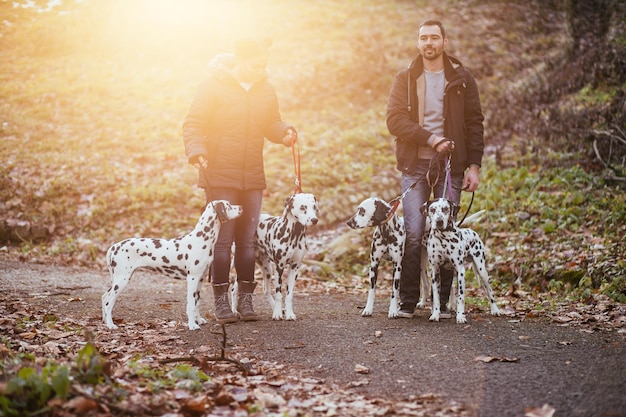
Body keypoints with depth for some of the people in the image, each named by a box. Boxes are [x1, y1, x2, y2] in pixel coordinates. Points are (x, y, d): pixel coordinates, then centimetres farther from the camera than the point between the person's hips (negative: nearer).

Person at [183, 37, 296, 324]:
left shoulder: (266, 90, 8)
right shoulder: (214, 87, -7)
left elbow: (271, 123, 19)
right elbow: (192, 125, -6)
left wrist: (284, 131, -3)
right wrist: (196, 151, -24)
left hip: (252, 178, 5)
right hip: (220, 176, -5)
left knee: (248, 240, 8)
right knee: (222, 240, -2)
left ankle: (245, 299, 15)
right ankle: (221, 301, 5)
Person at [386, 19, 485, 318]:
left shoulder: (462, 80, 8)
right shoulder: (405, 79, 7)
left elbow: (474, 124, 6)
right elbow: (394, 120, -3)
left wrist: (474, 165, -3)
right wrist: (431, 139, -14)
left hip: (450, 164, 1)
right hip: (415, 165, 0)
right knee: (413, 233, -7)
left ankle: (442, 302, 8)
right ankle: (407, 302, 1)